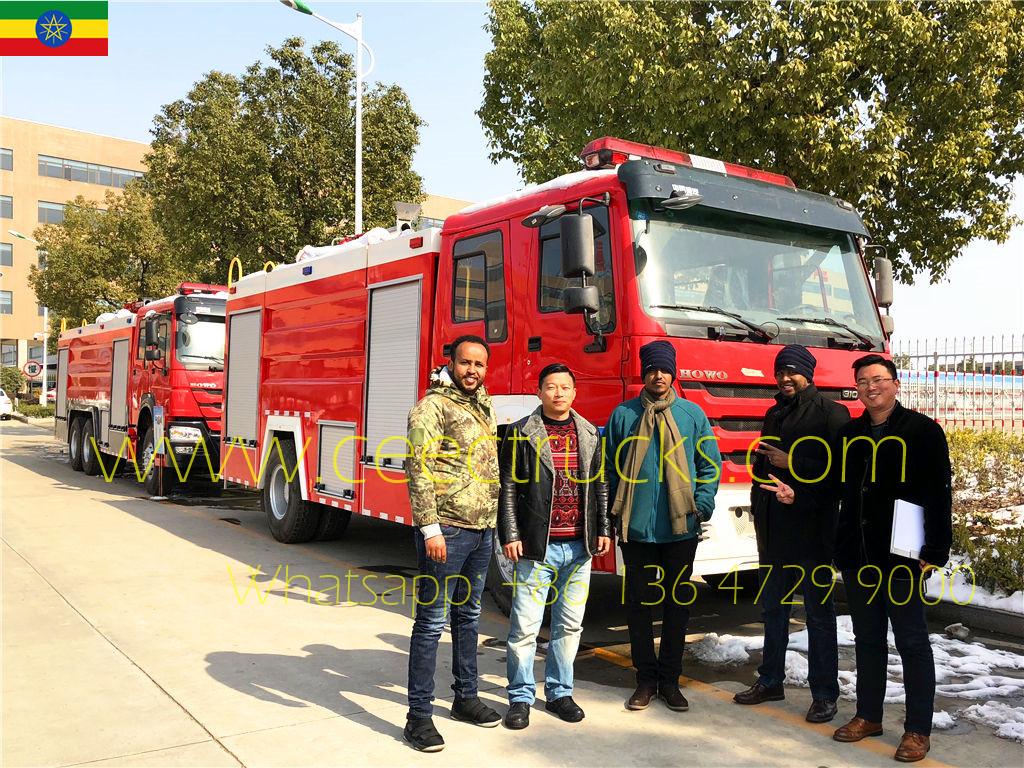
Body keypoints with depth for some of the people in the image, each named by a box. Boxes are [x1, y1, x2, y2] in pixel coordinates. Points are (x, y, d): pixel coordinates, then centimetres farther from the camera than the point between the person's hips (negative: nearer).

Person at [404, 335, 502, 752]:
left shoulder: (483, 405, 14)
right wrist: (430, 527, -22)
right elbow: (419, 468, -17)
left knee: (468, 616, 18)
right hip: (447, 530, -8)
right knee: (432, 621, -2)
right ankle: (419, 715, 8)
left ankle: (466, 697, 32)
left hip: (482, 530, 8)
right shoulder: (433, 407, -11)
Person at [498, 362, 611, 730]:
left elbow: (600, 485, 14)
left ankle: (559, 692, 28)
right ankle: (521, 697, 16)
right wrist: (510, 536, -8)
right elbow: (508, 488, -3)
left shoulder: (590, 434, 10)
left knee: (569, 624, 13)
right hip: (536, 547, -4)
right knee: (525, 626, 0)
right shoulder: (521, 433, -2)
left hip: (579, 547, 4)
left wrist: (604, 530, 9)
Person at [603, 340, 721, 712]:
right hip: (636, 529, 0)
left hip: (681, 529, 1)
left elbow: (710, 464, 8)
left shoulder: (692, 414, 5)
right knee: (639, 603, 7)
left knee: (678, 604, 9)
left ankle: (670, 678, 23)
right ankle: (646, 678, 21)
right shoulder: (623, 415, 2)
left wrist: (702, 506, -3)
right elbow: (610, 467, 6)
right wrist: (617, 511, -1)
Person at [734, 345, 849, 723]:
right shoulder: (774, 414, 16)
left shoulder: (829, 413, -7)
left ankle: (825, 694, 12)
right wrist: (759, 502, 13)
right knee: (773, 608, 16)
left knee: (819, 611, 3)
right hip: (773, 526, 7)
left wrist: (791, 464, -17)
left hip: (812, 526, -7)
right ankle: (770, 681, 28)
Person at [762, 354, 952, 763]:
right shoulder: (849, 434, 11)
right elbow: (836, 486, 16)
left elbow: (939, 495, -10)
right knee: (867, 639, 16)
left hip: (902, 556, -5)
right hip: (857, 556, 6)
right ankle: (868, 715, 29)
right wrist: (796, 495, 0)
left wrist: (935, 552, -15)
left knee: (911, 641, 5)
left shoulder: (922, 431, -6)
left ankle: (918, 730, 17)